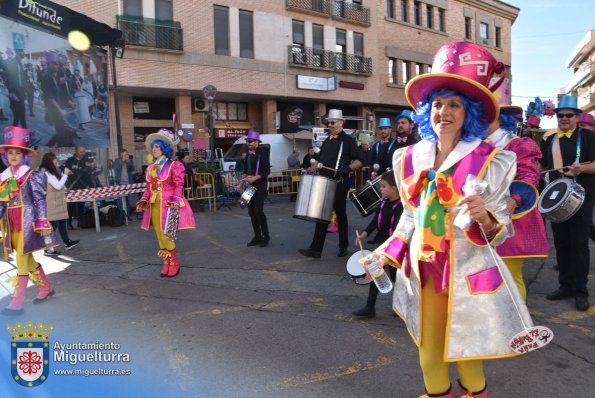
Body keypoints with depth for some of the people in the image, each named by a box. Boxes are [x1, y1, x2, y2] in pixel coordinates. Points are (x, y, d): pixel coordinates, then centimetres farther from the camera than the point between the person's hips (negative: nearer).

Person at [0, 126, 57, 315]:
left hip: (27, 220, -7)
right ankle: (46, 287, 30)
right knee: (27, 258, 14)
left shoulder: (30, 175, -7)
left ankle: (17, 302, -1)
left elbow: (40, 200, -10)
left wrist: (42, 222, -16)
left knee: (21, 259, -6)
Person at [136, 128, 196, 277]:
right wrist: (143, 201, 4)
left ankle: (174, 264, 8)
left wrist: (175, 201, -22)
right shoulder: (150, 168, 14)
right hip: (154, 205, 6)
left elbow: (178, 186, -10)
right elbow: (149, 188, 16)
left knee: (167, 235, -7)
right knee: (160, 235, 8)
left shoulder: (174, 165, -4)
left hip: (168, 205, -6)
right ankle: (167, 263, 18)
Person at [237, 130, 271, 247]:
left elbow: (267, 171, -15)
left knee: (258, 210, -12)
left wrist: (254, 178, -22)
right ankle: (257, 236, 16)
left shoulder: (263, 153, -8)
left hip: (260, 186, -7)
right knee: (251, 211, 7)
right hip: (250, 186, 7)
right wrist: (242, 181, 7)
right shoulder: (249, 154, 12)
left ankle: (265, 237, 0)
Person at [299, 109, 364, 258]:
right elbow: (320, 160, 24)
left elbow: (360, 160, -11)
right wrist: (311, 169, 8)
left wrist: (348, 168, -27)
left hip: (339, 184, -6)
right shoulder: (327, 141, 16)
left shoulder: (348, 140, -4)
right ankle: (315, 249, 3)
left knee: (340, 214, 6)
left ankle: (343, 246, 23)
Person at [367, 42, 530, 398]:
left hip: (470, 276, -3)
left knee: (466, 356, 12)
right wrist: (388, 252, 7)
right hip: (422, 272, 4)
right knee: (429, 357, 15)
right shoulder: (409, 158, 2)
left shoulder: (491, 162, -9)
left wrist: (484, 218, -28)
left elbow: (500, 231, -8)